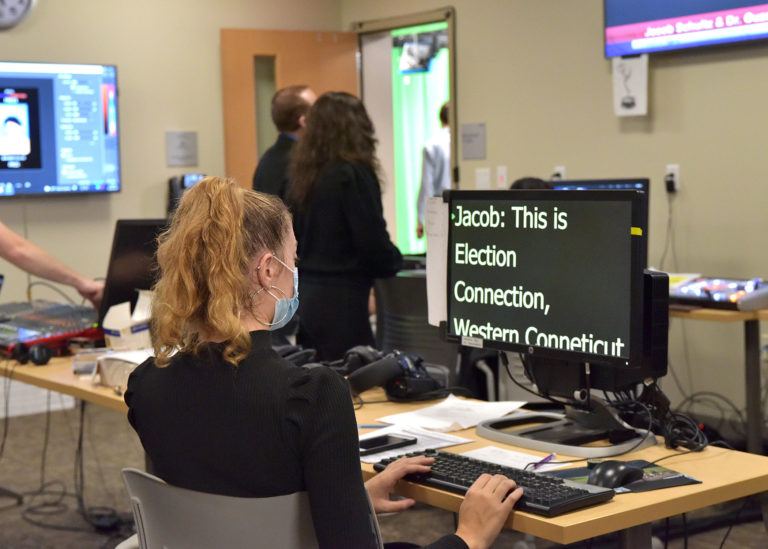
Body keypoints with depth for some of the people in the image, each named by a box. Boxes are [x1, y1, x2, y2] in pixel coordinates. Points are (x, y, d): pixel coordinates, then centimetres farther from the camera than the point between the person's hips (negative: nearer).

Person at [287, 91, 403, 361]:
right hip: (341, 302, -7)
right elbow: (372, 241, -13)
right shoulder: (354, 174, -13)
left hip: (306, 297, 8)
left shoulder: (302, 176, 8)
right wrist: (394, 261, 5)